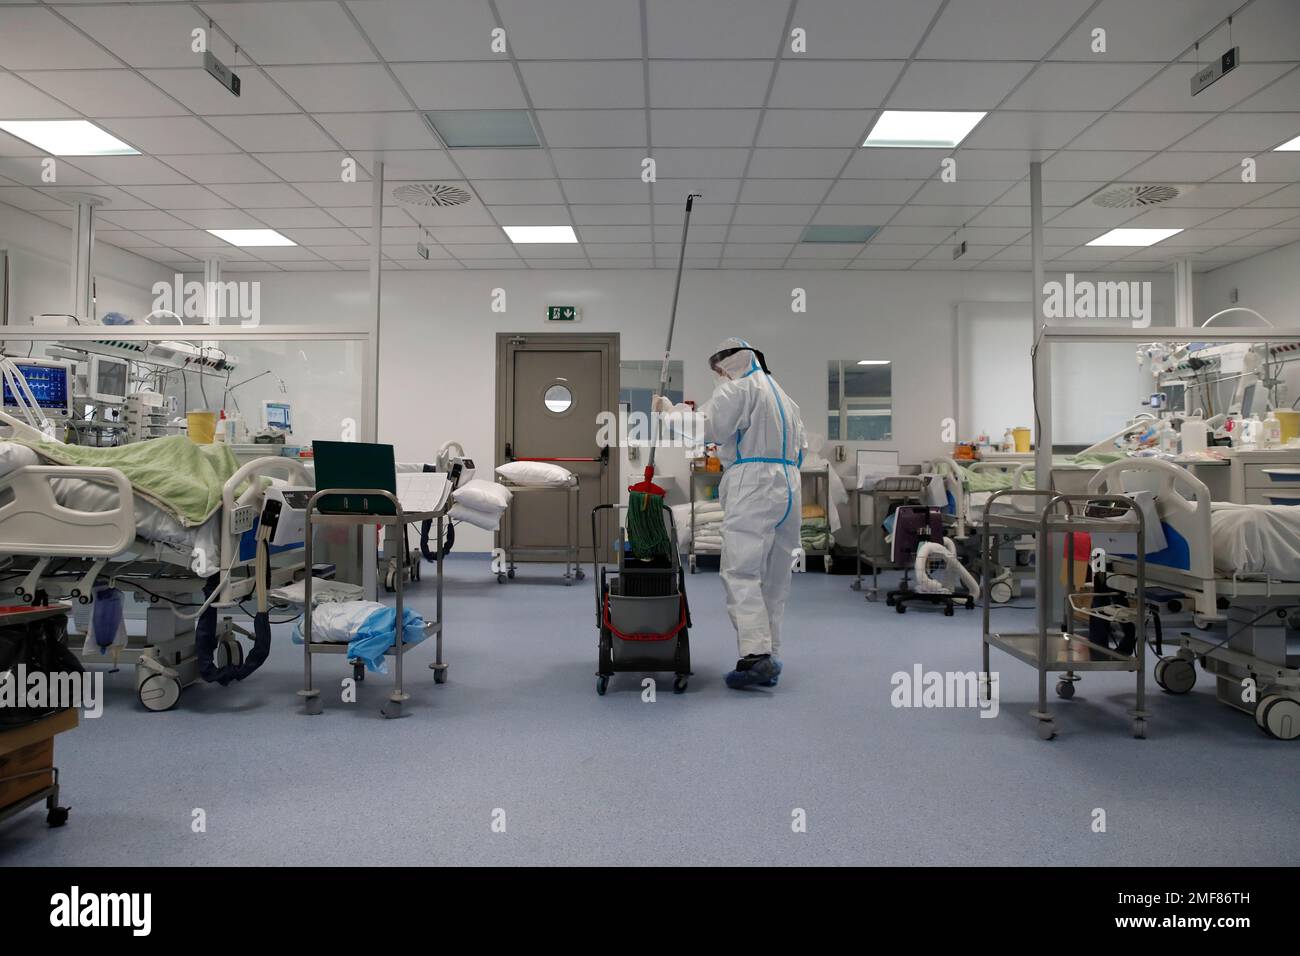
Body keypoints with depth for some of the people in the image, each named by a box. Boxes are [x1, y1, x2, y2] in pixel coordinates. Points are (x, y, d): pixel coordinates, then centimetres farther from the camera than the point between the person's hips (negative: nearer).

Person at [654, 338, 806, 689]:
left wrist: (669, 410, 1)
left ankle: (756, 654, -22)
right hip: (789, 487, 8)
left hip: (752, 487, -8)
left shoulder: (739, 389, 0)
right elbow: (801, 447, 27)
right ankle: (771, 660, 10)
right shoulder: (783, 395, 26)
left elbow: (705, 426, -11)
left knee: (741, 574, -11)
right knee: (774, 579, 8)